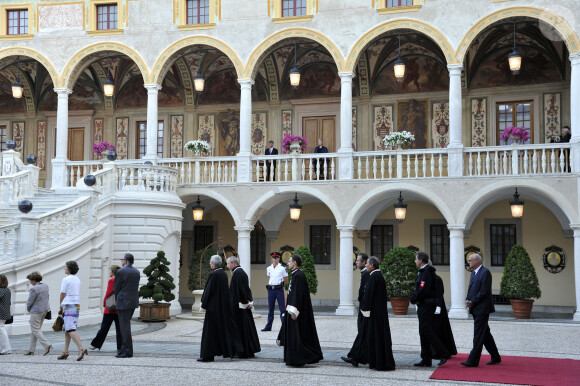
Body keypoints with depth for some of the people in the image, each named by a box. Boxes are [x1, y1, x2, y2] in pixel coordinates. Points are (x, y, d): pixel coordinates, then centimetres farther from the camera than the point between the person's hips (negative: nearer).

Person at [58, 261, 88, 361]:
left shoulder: (66, 279, -9)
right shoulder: (77, 280, 14)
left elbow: (62, 295, -7)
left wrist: (61, 308, 7)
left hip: (68, 305, -8)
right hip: (77, 305, 8)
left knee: (70, 329, -11)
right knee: (67, 329, 13)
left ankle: (81, 348, -23)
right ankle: (65, 352, 13)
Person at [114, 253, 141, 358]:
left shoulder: (121, 272, -12)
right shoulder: (137, 272, 9)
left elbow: (116, 288, -5)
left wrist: (117, 299, 13)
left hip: (124, 302, -7)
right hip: (134, 302, 7)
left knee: (125, 326, -2)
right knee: (125, 325, 16)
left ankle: (128, 351, -1)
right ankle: (124, 349, 19)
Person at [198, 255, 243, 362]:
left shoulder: (213, 275, -16)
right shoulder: (224, 274, 8)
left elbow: (208, 290, -15)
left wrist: (203, 304, -6)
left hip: (213, 307, -8)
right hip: (224, 307, 8)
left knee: (210, 329, -2)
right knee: (226, 327, 15)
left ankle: (208, 355, 1)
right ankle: (233, 349, 15)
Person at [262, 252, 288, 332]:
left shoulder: (282, 268, -3)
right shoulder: (269, 268, 8)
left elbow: (286, 280, 6)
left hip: (279, 289, -4)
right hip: (271, 289, 4)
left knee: (282, 308, -4)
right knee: (270, 308, 9)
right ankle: (268, 326, 14)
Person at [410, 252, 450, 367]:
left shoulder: (427, 272, -15)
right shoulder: (422, 271, 17)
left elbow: (424, 289, -23)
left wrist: (415, 299, -10)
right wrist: (415, 298, 1)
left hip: (426, 305, -10)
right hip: (424, 305, 10)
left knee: (426, 331, -12)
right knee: (424, 332, 10)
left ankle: (444, 354, -8)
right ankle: (426, 360, 13)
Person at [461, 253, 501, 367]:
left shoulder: (485, 272, -12)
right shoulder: (474, 273, 17)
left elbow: (484, 291, -18)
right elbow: (471, 289, 19)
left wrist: (472, 302, -16)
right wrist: (468, 300, 1)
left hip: (482, 308, -9)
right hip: (476, 309, 9)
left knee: (478, 335, -8)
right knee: (485, 333, 14)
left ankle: (473, 361, -9)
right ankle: (495, 357, 24)